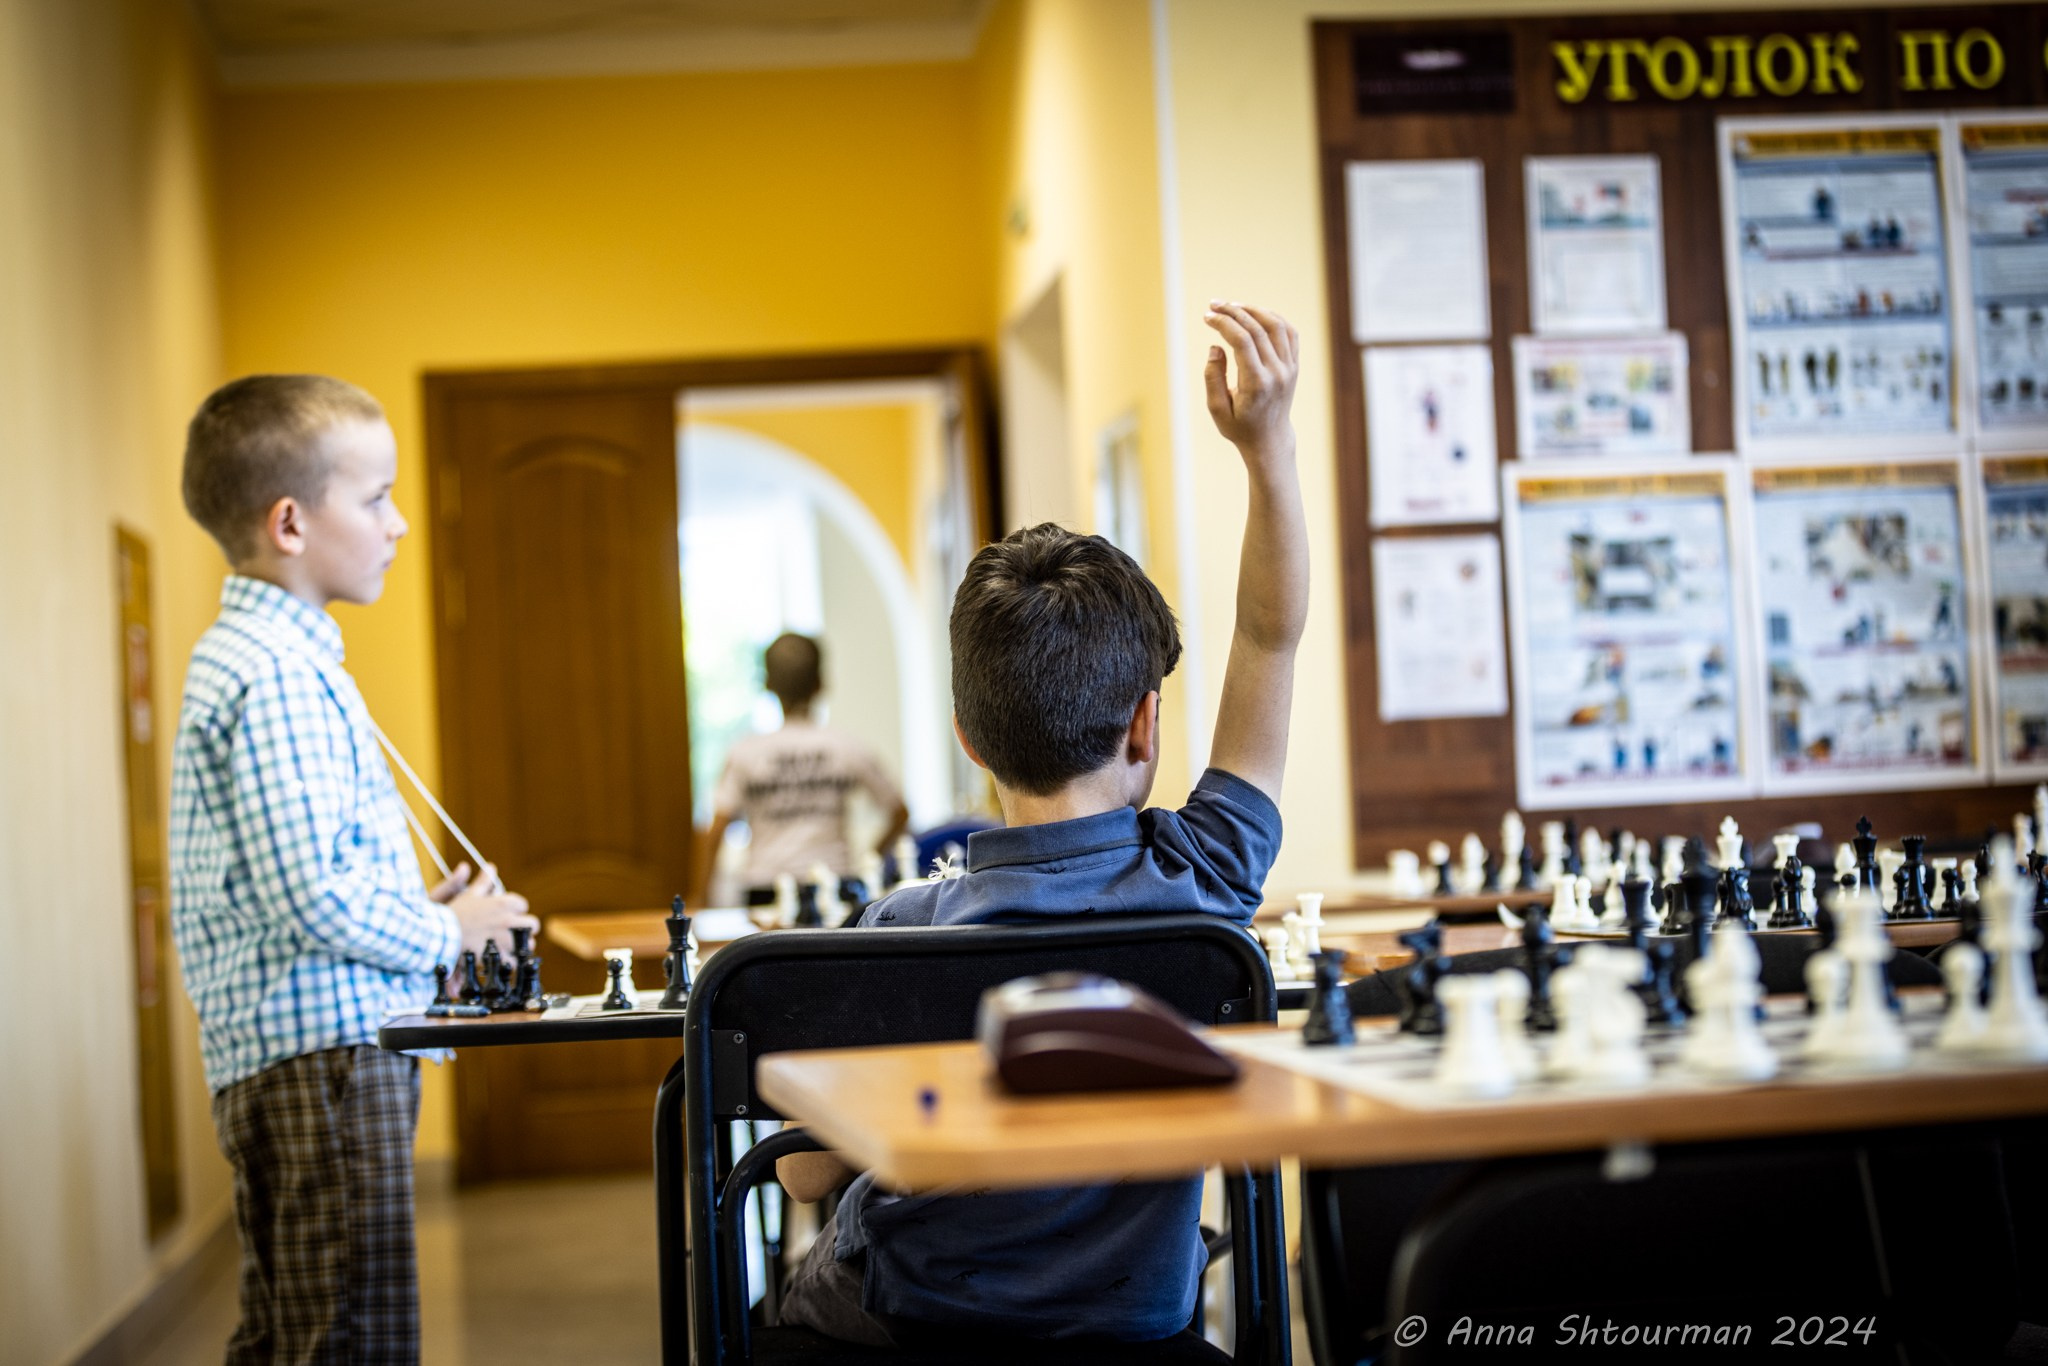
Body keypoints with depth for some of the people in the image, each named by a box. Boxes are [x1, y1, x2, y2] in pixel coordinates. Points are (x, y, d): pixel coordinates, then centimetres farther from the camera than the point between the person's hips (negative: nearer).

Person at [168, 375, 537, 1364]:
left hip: (275, 1057, 11)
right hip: (322, 1049, -11)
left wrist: (420, 907, 13)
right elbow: (309, 893, -23)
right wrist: (447, 933, -7)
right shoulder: (276, 679, -15)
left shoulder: (240, 659, 19)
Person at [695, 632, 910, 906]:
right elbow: (900, 814, 10)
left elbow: (714, 835, -4)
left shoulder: (745, 753, -2)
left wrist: (700, 904, 2)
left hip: (765, 893, 0)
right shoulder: (850, 748, 1)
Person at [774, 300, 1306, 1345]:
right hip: (1134, 1324, 2)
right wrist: (1268, 438, -1)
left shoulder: (905, 930, -24)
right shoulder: (1203, 884, -18)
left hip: (905, 1329, -2)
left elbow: (806, 1175, -11)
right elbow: (1272, 638, -4)